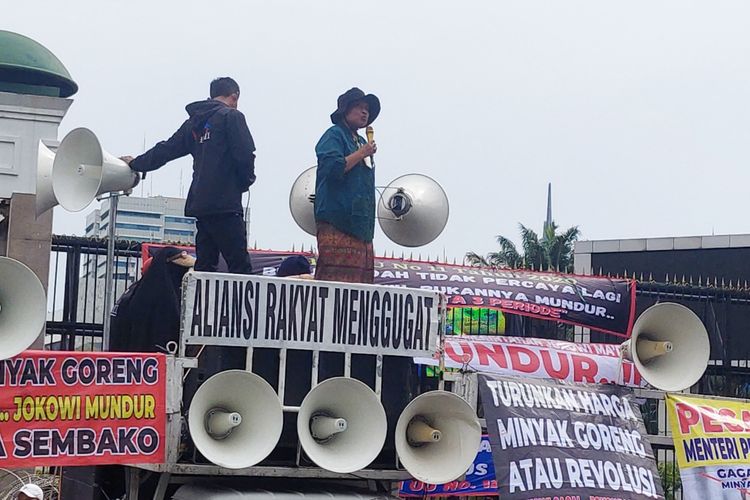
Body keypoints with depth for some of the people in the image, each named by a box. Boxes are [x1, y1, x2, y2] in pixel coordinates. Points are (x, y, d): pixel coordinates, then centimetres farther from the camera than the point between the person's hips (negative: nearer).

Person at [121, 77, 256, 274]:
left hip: (199, 204, 7)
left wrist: (136, 163, 43)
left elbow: (165, 150, 27)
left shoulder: (193, 122, 20)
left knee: (204, 265, 9)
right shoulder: (232, 117, -1)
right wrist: (245, 182, 11)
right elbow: (245, 155, -9)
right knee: (240, 267, -12)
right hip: (225, 205, -7)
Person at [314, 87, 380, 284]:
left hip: (360, 222, 9)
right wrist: (362, 154, -8)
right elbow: (333, 168, -17)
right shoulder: (334, 135, -1)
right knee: (335, 276, -16)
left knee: (360, 280, 1)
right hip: (337, 222, -9)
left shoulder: (361, 142, 25)